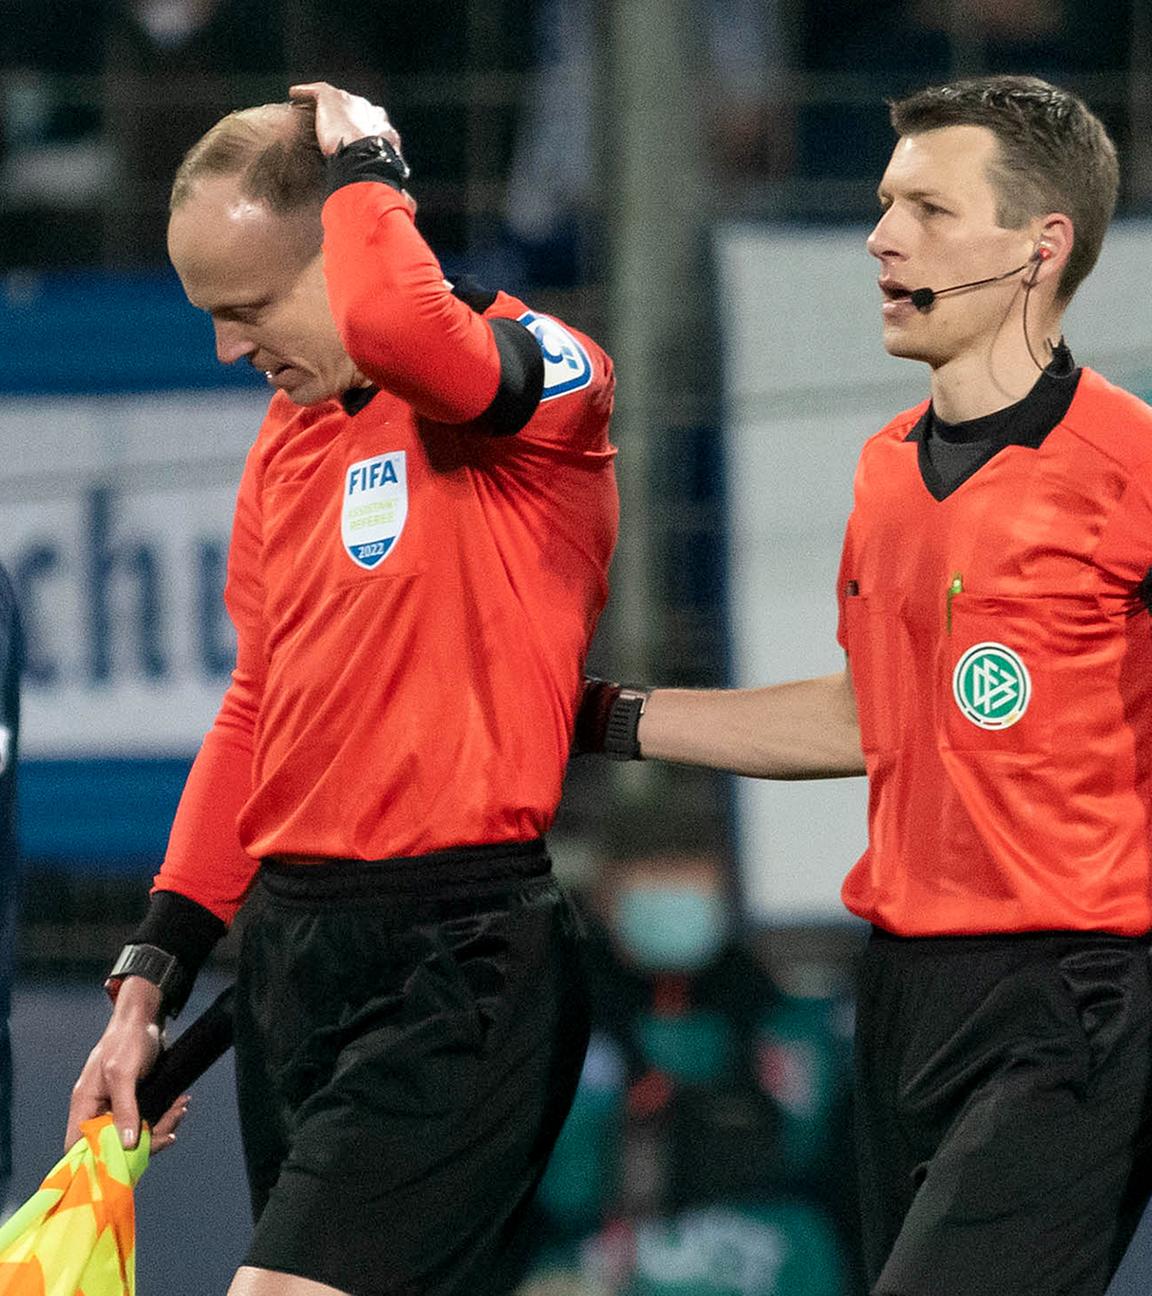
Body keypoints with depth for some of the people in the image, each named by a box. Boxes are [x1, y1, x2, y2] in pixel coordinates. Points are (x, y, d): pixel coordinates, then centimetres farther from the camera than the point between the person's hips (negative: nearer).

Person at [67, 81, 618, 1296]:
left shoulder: (543, 373, -8)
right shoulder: (288, 440, 16)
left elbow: (391, 324, -33)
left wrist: (364, 169, -12)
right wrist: (153, 976, 19)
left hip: (460, 960, -8)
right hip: (292, 953, 8)